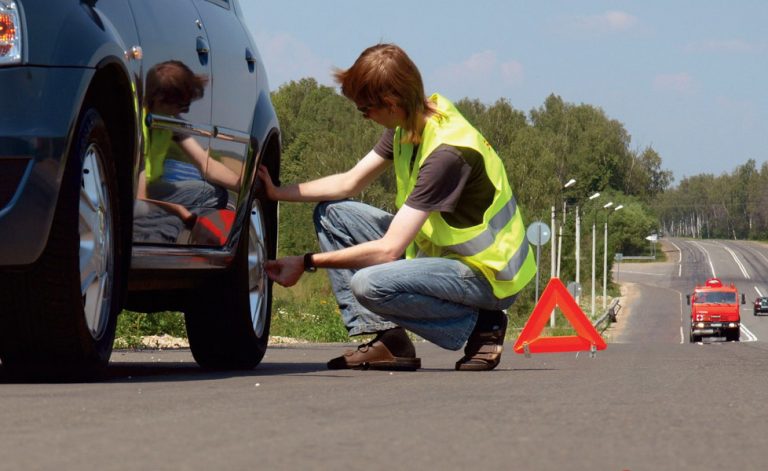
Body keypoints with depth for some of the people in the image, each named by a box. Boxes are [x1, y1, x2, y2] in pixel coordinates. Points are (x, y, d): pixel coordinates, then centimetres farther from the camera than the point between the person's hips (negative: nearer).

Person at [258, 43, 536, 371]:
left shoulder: (447, 153, -29)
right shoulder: (408, 125, -1)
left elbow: (388, 249, -29)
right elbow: (349, 183, 13)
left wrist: (307, 263, -21)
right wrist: (277, 193, 5)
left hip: (488, 275, -10)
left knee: (369, 284, -33)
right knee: (331, 212, 5)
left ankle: (479, 326, -10)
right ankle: (386, 339, -3)